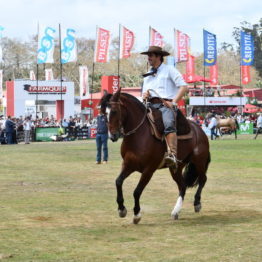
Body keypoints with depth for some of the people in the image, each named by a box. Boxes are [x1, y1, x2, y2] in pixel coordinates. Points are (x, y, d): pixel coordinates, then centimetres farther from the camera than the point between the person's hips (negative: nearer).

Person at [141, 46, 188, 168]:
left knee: (168, 124, -34)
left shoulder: (169, 70, 10)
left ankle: (173, 154, -49)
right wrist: (144, 95, 6)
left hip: (165, 104, -6)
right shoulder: (147, 75, 28)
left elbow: (183, 87, 0)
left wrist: (173, 102, -11)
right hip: (151, 105, 6)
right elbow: (144, 92, 32)